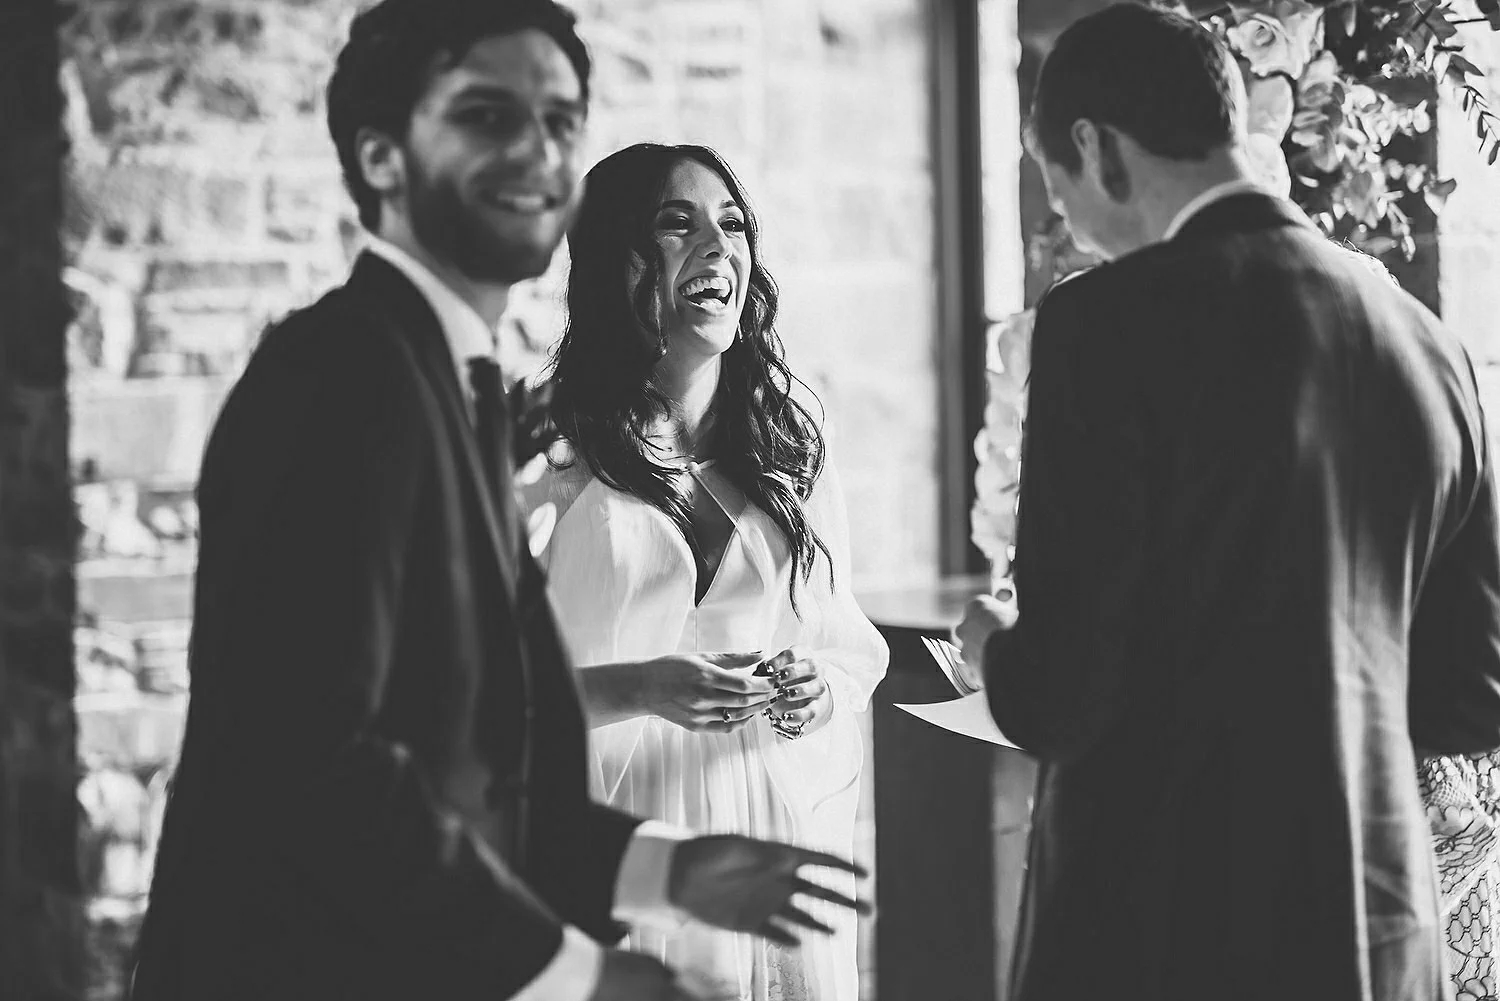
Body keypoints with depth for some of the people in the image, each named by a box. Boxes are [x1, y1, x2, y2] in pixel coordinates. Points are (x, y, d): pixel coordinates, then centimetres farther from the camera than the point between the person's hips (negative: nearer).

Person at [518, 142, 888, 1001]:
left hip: (786, 839, 4)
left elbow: (854, 643, 15)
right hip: (623, 857, -4)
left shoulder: (793, 448, 10)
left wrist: (825, 688, -6)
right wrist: (640, 689, -22)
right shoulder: (549, 456, -6)